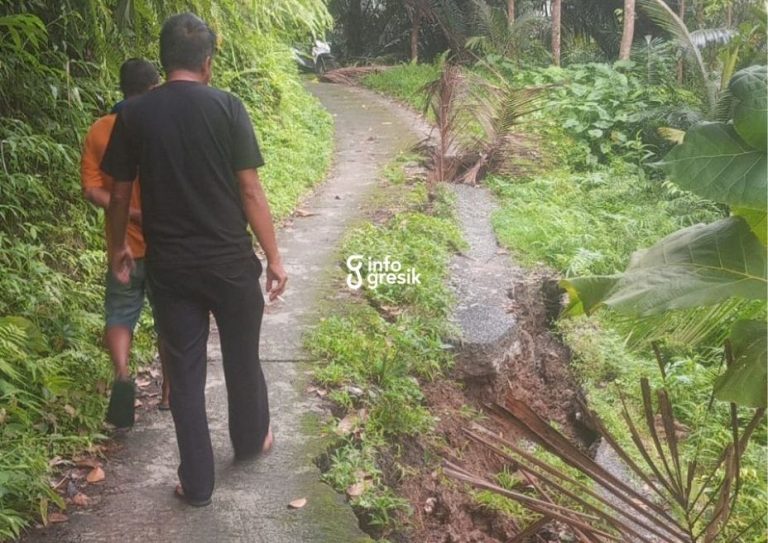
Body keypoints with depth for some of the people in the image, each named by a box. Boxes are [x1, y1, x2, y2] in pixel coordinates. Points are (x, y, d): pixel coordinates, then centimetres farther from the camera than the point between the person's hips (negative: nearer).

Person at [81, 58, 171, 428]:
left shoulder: (99, 131, -3)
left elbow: (91, 190, -9)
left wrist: (132, 213, -12)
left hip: (126, 245, 1)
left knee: (120, 315, 14)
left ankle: (121, 373, -11)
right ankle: (169, 391, 23)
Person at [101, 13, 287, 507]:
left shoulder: (134, 114, -2)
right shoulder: (227, 107, -8)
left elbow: (120, 195, 3)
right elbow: (250, 191, -10)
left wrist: (119, 247, 20)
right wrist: (274, 257, -2)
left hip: (169, 267, 2)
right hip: (230, 262, -1)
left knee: (185, 372, 10)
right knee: (242, 358, 19)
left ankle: (197, 482, 18)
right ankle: (251, 440, 41)